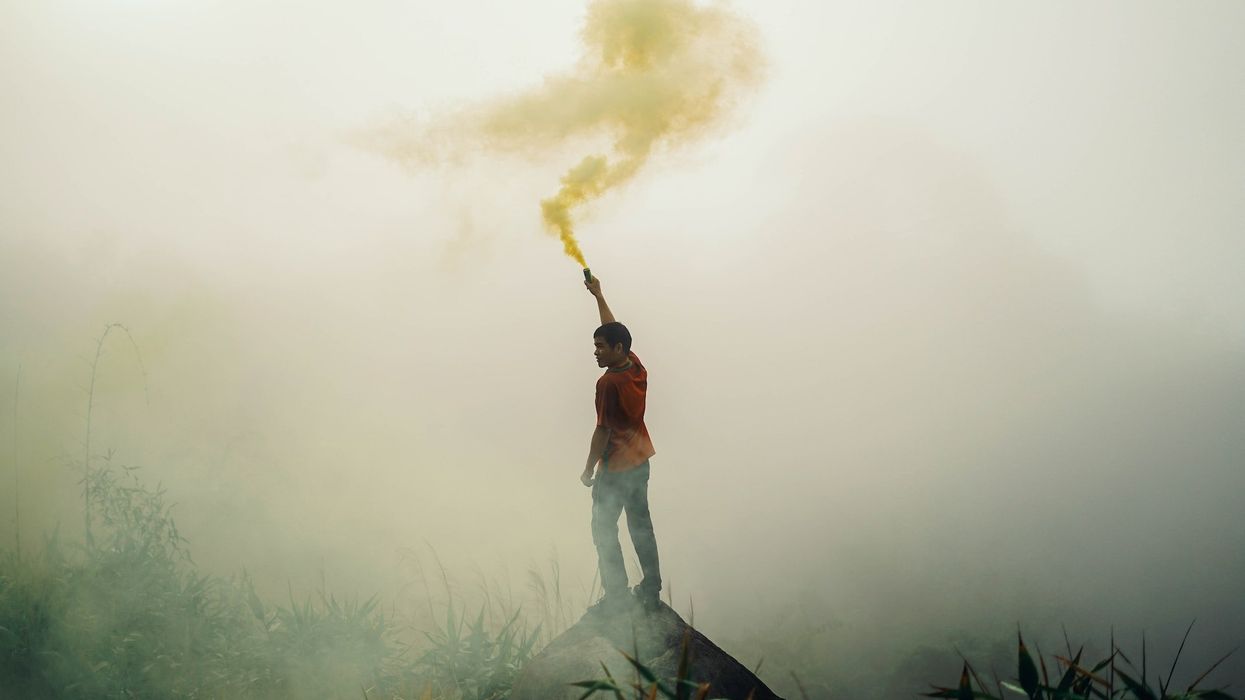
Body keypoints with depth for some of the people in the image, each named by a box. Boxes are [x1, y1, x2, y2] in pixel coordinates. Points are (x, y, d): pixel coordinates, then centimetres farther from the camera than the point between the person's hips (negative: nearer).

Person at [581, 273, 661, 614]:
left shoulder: (608, 383, -23)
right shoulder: (637, 368, -1)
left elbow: (603, 431, -21)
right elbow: (614, 331, 14)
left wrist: (589, 470, -10)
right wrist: (598, 295, 23)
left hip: (615, 469, -8)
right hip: (640, 462, 8)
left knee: (604, 531, 3)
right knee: (641, 525, 16)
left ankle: (617, 595, 3)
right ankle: (651, 589, 20)